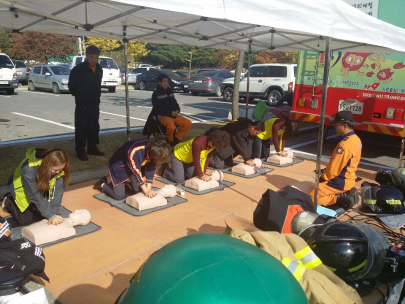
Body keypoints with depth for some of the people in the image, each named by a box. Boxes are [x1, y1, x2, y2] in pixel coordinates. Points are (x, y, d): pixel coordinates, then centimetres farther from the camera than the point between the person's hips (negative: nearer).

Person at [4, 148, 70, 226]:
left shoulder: (59, 168, -29)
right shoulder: (30, 168, -41)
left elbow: (57, 192, -26)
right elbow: (35, 195, -35)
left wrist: (54, 213, -35)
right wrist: (50, 215, -34)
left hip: (40, 187, 4)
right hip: (22, 188, -4)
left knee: (43, 214, -4)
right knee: (26, 220, -7)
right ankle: (8, 201, 18)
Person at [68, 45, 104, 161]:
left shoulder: (99, 69, 6)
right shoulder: (78, 69, -12)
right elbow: (72, 85, -4)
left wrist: (97, 96, 12)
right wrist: (79, 96, 4)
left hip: (95, 103, 6)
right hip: (82, 104, -6)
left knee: (94, 126, 12)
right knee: (81, 127, -2)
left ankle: (92, 148, 24)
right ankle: (80, 151, 5)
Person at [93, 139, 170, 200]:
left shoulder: (153, 150, -21)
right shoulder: (134, 152, -40)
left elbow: (151, 170, -13)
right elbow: (136, 172, -31)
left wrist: (148, 189, -19)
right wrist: (146, 191, -25)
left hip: (136, 165, 7)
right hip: (119, 166, -6)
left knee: (138, 189, 1)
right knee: (119, 195, -12)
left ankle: (123, 183, 25)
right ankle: (102, 185, 14)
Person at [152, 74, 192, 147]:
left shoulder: (169, 91, 14)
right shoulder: (156, 94, -5)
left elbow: (175, 102, 20)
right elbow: (158, 109, -11)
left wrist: (177, 110, -2)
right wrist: (171, 113, -17)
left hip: (174, 114, 7)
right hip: (163, 116, -7)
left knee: (188, 123, -9)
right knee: (171, 126, -36)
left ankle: (176, 139, 2)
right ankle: (170, 141, -6)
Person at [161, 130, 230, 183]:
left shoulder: (213, 145, -15)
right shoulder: (198, 143, -40)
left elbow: (207, 159, -9)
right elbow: (196, 161, -32)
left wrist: (203, 173, -16)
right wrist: (202, 176, -24)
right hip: (177, 154, -8)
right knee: (179, 180, -12)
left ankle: (182, 168, 27)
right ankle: (164, 169, 11)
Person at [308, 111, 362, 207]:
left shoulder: (344, 144, -26)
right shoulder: (356, 139, 4)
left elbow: (334, 169, -21)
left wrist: (323, 177, -3)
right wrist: (326, 172, 12)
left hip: (340, 182, -9)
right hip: (348, 179, 9)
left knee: (311, 197, -9)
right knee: (319, 186, 28)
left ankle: (340, 198, -10)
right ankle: (346, 193, 12)